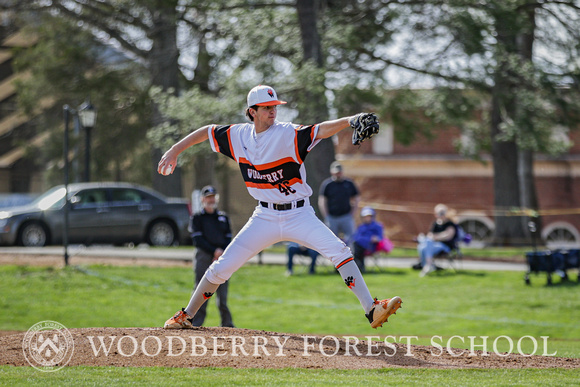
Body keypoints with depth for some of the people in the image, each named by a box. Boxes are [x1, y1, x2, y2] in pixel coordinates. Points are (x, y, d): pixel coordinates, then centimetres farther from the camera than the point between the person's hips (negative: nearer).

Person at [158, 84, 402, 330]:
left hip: (299, 215, -2)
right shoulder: (238, 135, -1)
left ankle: (371, 309, -24)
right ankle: (186, 316, 17)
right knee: (223, 267, -1)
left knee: (338, 251, -22)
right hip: (265, 217, 3)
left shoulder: (289, 134, -14)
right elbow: (206, 132, 15)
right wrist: (175, 151, 9)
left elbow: (322, 130, -30)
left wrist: (349, 120, -47)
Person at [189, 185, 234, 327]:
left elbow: (228, 239, 14)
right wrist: (214, 251, -14)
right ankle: (195, 324, -7)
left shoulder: (223, 217, 20)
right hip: (204, 256, -3)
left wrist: (222, 252, -5)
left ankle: (227, 324, 5)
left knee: (223, 294, 1)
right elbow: (197, 240, -3)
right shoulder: (197, 218, 8)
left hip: (222, 257, 3)